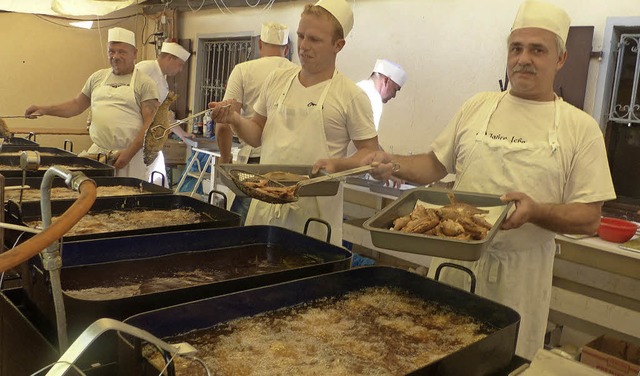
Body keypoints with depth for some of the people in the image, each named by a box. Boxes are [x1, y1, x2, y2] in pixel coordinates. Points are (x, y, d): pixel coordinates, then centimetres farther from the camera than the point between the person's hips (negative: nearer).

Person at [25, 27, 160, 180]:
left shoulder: (145, 83, -1)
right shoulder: (98, 77, 14)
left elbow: (149, 123, -8)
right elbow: (77, 105, 23)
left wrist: (129, 153, -16)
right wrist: (45, 110, 9)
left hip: (131, 156, -4)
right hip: (97, 152, 4)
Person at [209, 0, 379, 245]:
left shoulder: (351, 96, -7)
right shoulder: (276, 80, 7)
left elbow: (370, 152, -3)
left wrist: (338, 164, -20)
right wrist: (234, 120, -3)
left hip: (315, 209, -4)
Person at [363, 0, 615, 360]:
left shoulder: (581, 128, -2)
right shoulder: (478, 107, 6)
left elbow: (589, 219, -5)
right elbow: (437, 164, 12)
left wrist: (535, 211, -23)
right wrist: (394, 164, -6)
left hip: (521, 273, -2)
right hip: (456, 259, 2)